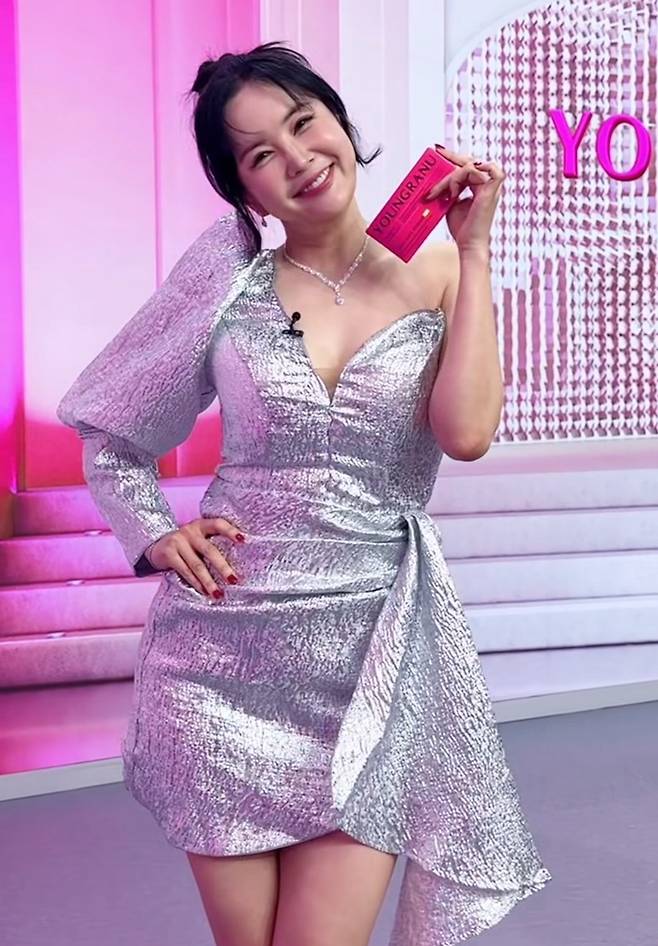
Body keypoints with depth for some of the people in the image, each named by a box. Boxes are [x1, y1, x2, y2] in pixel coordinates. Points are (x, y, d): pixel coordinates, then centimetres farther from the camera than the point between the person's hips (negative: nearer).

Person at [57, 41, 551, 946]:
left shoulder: (439, 277, 3)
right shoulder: (230, 284, 4)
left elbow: (466, 431, -15)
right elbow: (112, 436, 14)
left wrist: (473, 249, -9)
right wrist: (154, 535, -2)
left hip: (369, 650, -1)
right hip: (223, 645, 1)